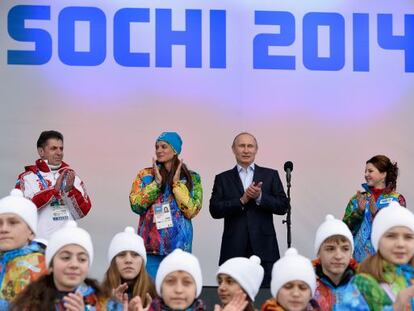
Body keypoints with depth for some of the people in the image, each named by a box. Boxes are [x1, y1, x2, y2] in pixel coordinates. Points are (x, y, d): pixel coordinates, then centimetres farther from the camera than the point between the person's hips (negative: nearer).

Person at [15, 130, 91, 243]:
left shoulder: (71, 176, 11)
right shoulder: (27, 177, 2)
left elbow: (82, 212, 4)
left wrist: (70, 189, -13)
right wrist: (54, 189, -18)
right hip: (40, 242, -3)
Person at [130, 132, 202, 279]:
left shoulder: (191, 178, 4)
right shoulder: (145, 175, 7)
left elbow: (191, 211, -7)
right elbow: (136, 206, -5)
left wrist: (177, 183, -9)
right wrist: (156, 182, -9)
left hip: (179, 245, 0)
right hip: (151, 245, 1)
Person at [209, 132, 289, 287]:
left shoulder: (270, 175, 11)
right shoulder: (223, 178, 11)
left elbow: (283, 206, 4)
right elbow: (215, 210, 0)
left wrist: (260, 197, -11)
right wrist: (242, 200, -11)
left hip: (264, 249, 0)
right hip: (234, 250, 0)